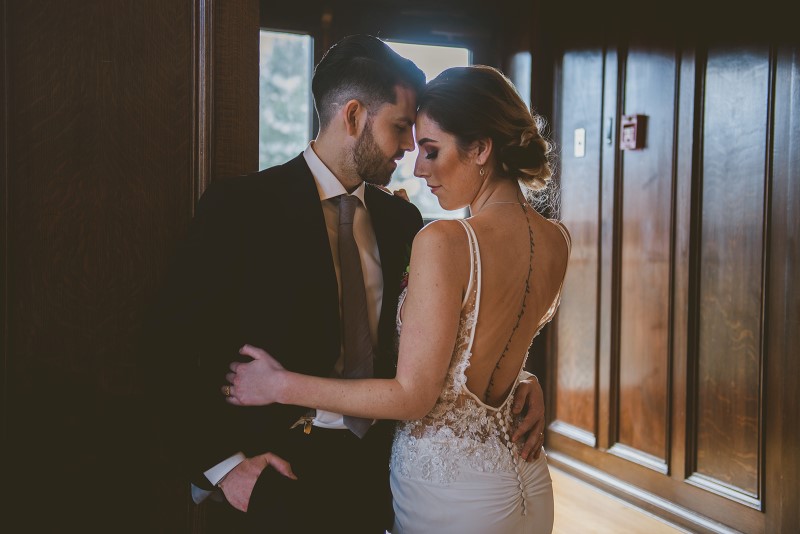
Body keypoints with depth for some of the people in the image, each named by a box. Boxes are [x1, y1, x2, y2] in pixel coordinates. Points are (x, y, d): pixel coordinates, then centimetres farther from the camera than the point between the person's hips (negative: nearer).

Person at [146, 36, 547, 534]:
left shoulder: (402, 219, 9)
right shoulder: (240, 205, -6)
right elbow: (173, 343, -6)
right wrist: (223, 464, -12)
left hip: (382, 466, 5)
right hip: (283, 472, -4)